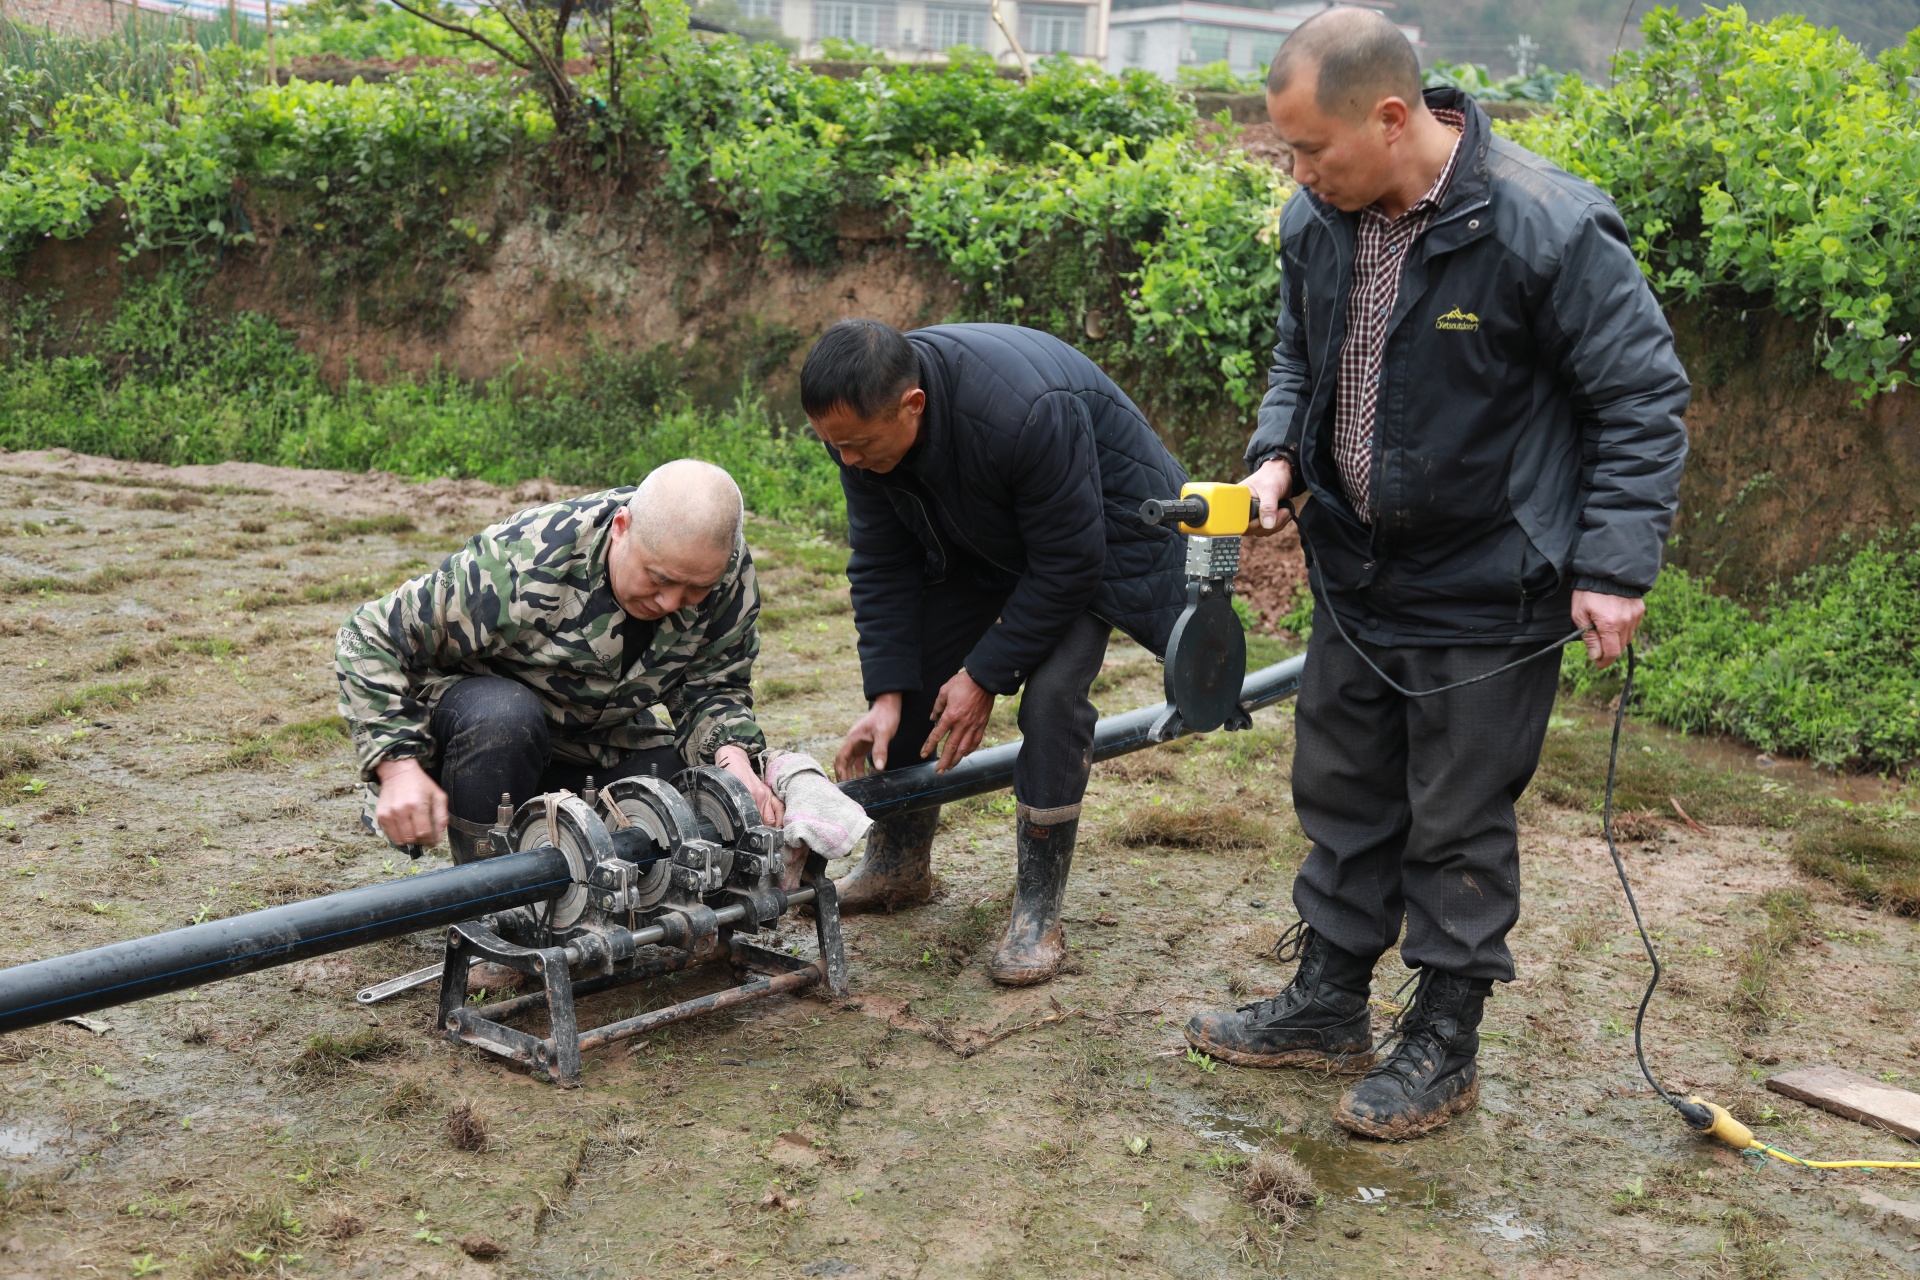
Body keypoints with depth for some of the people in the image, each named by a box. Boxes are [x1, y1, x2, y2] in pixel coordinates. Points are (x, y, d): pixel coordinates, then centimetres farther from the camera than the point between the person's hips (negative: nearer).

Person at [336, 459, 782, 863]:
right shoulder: (521, 563, -34)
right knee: (503, 719, -40)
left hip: (606, 738, 5)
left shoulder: (733, 576, -19)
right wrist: (399, 766, -35)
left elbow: (715, 685, -7)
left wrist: (731, 755, -30)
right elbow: (372, 638, -25)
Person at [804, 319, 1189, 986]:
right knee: (914, 671, 3)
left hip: (1103, 527, -6)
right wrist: (885, 694, -16)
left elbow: (1068, 565, -31)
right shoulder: (862, 419, -22)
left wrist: (986, 674, -24)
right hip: (982, 533, 7)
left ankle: (1038, 915, -8)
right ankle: (898, 865, 22)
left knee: (1051, 694, -22)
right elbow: (882, 565, -11)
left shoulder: (1025, 414, -43)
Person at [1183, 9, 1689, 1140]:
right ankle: (1328, 1004, 35)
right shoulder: (1317, 222, -2)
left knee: (1460, 826, 5)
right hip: (1356, 576, 7)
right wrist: (1279, 452, -2)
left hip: (1488, 594, -6)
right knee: (1341, 795, 17)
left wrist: (1614, 568, -17)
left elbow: (1643, 399, -14)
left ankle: (1444, 1045, 23)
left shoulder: (1548, 227, -21)